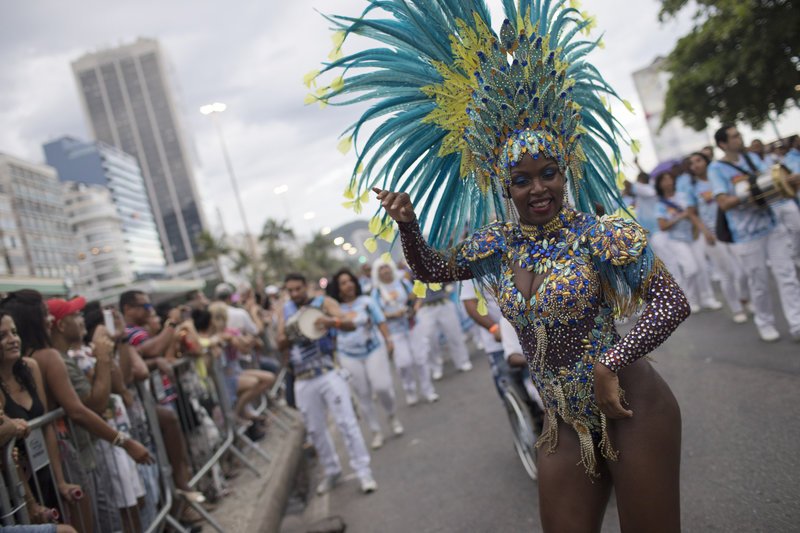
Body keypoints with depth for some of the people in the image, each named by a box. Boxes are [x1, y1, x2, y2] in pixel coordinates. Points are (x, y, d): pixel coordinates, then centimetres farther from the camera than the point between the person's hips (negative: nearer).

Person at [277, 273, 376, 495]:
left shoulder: (324, 303, -1)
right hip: (303, 380, 4)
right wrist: (288, 335, -22)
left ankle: (364, 472, 2)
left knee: (347, 422, -6)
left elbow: (351, 325, -13)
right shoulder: (285, 312, 10)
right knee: (315, 430, 13)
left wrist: (331, 321, -33)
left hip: (329, 372, -4)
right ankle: (331, 471, 31)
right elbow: (280, 345, 1)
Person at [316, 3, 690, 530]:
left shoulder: (598, 234, -14)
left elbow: (674, 303, -15)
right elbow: (432, 269, 13)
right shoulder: (497, 245, 1)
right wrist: (408, 225, -5)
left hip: (634, 410, -5)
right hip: (565, 422, 5)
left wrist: (610, 363, -22)